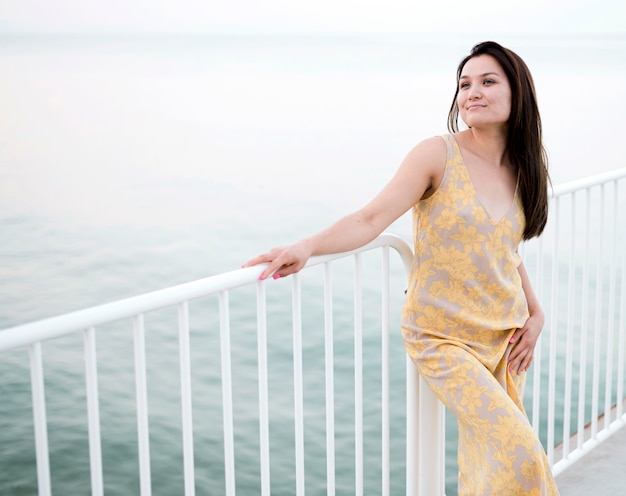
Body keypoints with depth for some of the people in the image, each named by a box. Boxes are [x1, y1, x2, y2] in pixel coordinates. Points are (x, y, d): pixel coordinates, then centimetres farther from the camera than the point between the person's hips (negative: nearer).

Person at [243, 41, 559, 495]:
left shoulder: (522, 170, 6)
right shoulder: (438, 156, -12)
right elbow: (371, 219, -22)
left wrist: (535, 313, 9)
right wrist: (307, 246, -36)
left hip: (506, 334, 5)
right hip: (445, 338, -5)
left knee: (487, 451, 11)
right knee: (517, 450, -15)